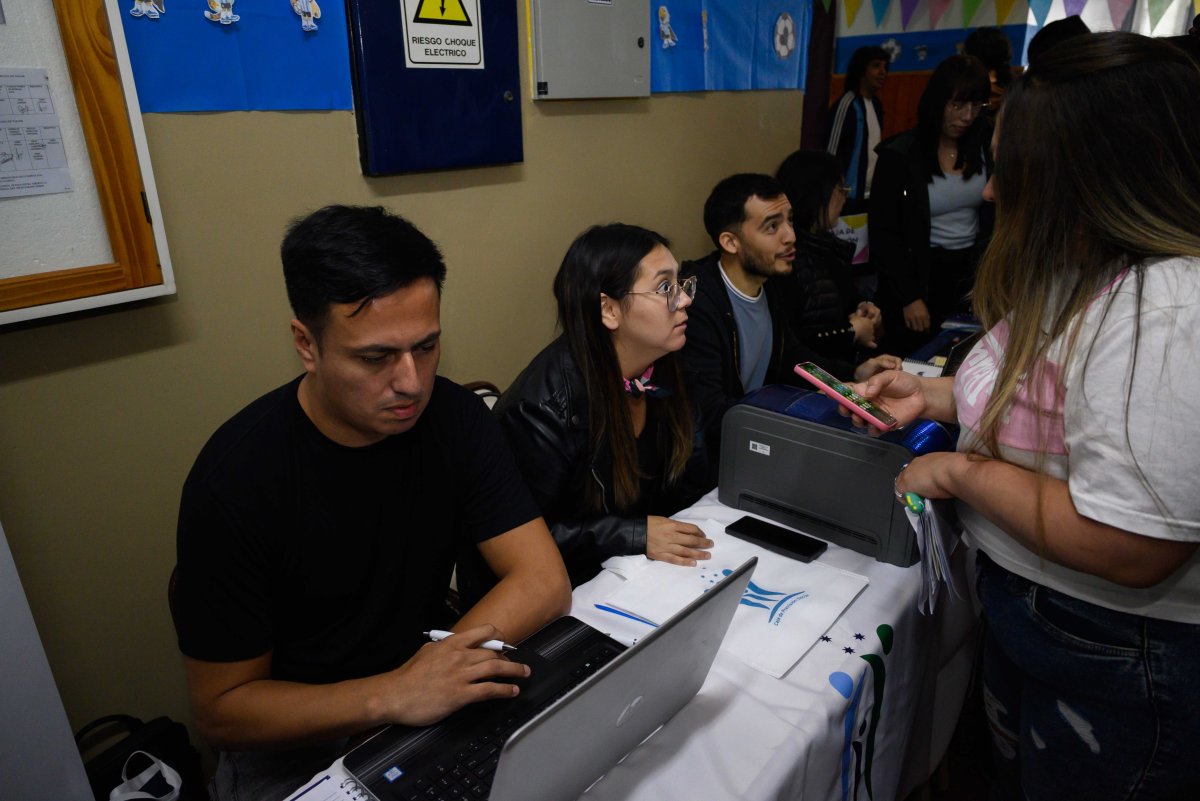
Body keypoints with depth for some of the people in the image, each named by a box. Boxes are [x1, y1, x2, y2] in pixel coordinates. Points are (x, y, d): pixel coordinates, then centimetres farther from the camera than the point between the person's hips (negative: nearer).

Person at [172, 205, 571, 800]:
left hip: (423, 705, 2)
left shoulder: (453, 416, -12)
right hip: (294, 744, -2)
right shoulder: (236, 477, -20)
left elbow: (543, 583, -14)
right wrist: (389, 696, -29)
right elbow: (220, 708, -14)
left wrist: (437, 676, -28)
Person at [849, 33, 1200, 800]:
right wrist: (935, 395, 5)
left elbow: (1129, 550, -33)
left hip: (1120, 656, -8)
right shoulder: (1081, 274, 1)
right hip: (1022, 607, 8)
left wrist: (960, 472, -21)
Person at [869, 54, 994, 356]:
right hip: (921, 273, -3)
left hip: (972, 271, 4)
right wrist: (909, 297, -13)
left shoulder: (986, 144, 2)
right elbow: (884, 233, -10)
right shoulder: (900, 154, -10)